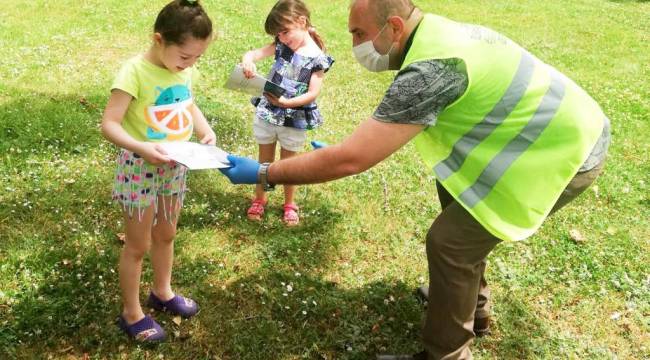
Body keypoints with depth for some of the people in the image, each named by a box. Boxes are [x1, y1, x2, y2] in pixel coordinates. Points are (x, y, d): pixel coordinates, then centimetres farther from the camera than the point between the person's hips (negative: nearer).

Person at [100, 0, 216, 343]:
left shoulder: (185, 70, -4)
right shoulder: (135, 72, -24)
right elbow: (109, 124, -24)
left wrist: (206, 132, -4)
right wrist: (141, 147, -38)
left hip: (175, 166, 6)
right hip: (141, 168, -6)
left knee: (166, 234, 22)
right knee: (138, 244, 8)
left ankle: (162, 292, 45)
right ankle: (131, 313, 27)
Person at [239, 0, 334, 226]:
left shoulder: (317, 58, -15)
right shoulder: (281, 46, -4)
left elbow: (313, 93, -19)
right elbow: (253, 53, -11)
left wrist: (286, 102, -31)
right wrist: (247, 61, -35)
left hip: (294, 120, -3)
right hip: (267, 113, 3)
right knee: (265, 160, 18)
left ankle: (289, 204, 36)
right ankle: (259, 199, 39)